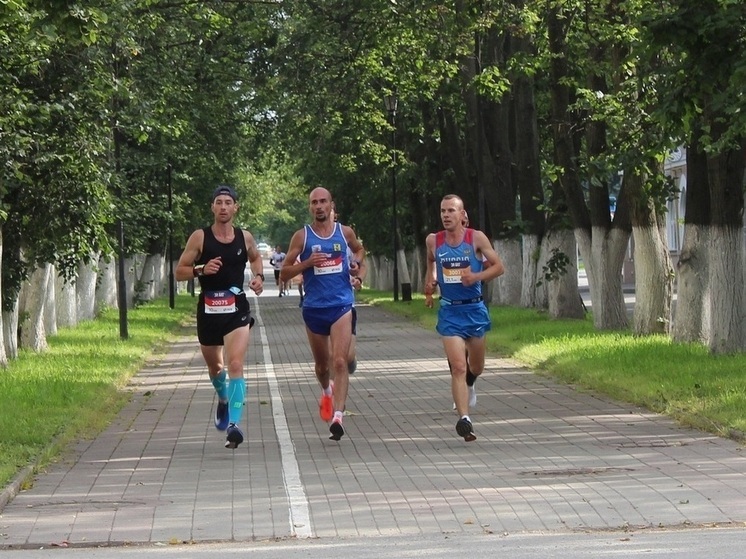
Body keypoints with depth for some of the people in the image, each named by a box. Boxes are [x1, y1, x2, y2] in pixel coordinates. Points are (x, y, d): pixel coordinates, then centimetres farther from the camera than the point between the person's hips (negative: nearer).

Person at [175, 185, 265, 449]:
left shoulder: (245, 237, 3)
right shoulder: (200, 237, -4)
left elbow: (255, 258, 26)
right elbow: (179, 272, -1)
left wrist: (259, 276, 6)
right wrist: (201, 270, -19)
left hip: (237, 309, -1)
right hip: (208, 309, 1)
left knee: (235, 365, -17)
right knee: (214, 366, 18)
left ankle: (233, 423, -23)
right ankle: (223, 399, 51)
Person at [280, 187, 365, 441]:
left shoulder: (345, 232, 3)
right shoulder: (302, 236, -1)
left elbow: (359, 250, 26)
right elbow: (284, 273, -1)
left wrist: (360, 272, 8)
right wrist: (307, 263, -16)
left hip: (341, 305, -1)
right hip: (314, 308, 1)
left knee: (339, 361, -16)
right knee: (321, 363, 16)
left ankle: (337, 417, -22)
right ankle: (327, 392, 49)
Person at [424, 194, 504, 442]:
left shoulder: (476, 238, -7)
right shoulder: (433, 241, -1)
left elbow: (499, 266, -3)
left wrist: (477, 277, -19)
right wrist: (429, 284, 6)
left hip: (474, 309, 1)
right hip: (449, 311, -1)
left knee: (475, 366, 17)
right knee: (458, 366, -15)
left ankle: (470, 382, 54)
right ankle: (463, 419, -20)